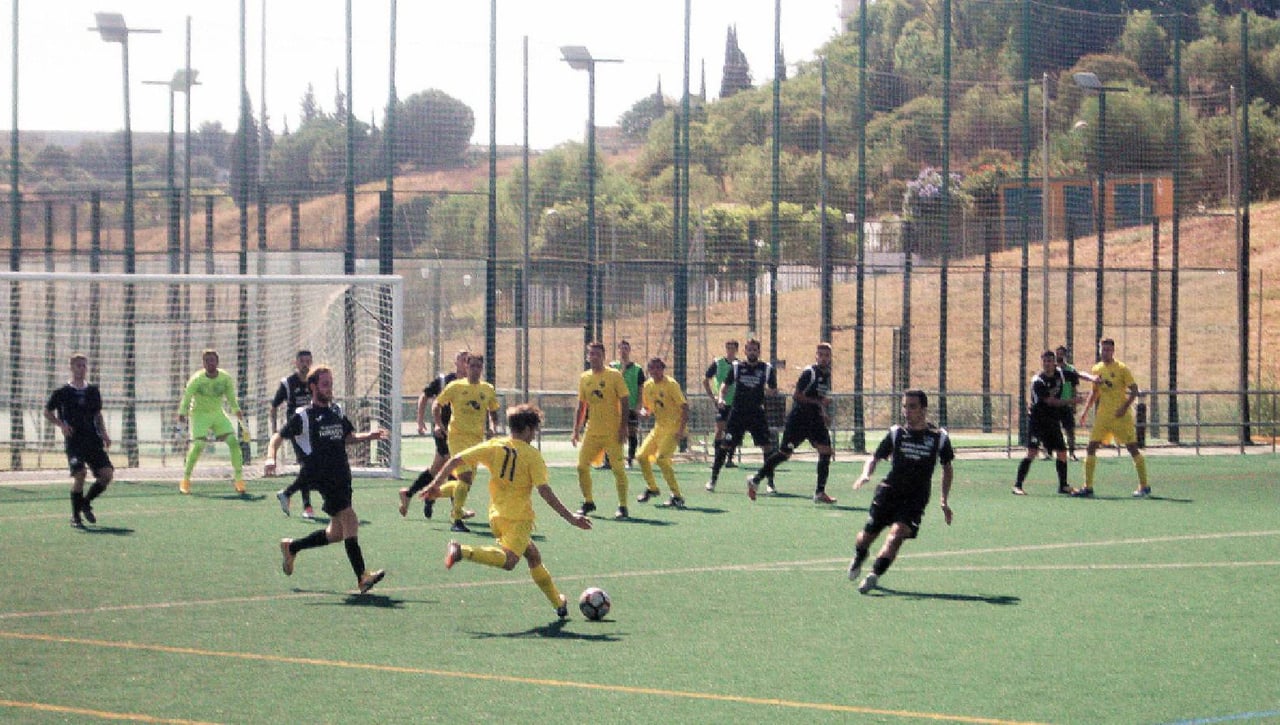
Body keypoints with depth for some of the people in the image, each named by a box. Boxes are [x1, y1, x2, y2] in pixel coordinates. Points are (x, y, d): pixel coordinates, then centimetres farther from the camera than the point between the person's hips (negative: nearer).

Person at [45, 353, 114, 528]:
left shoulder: (93, 391, 12)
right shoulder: (62, 392, 0)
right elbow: (47, 412, 9)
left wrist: (104, 433, 8)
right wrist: (61, 424, -8)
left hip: (93, 440, 4)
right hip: (74, 440, -4)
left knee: (107, 474, -9)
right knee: (80, 473, -21)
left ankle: (86, 503, 17)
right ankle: (75, 516, -4)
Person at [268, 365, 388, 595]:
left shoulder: (336, 412, 15)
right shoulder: (303, 416, -3)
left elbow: (349, 437, 28)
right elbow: (278, 437, -1)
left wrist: (369, 436, 9)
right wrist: (271, 458, -20)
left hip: (342, 476, 8)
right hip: (321, 478, -8)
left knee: (337, 532, 11)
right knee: (349, 519, -21)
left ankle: (291, 547, 34)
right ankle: (362, 577, -25)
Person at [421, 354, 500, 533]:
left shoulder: (488, 390, 10)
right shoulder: (455, 387, 1)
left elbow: (493, 412, 22)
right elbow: (437, 405, 9)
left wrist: (493, 426, 2)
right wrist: (438, 424, -6)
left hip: (477, 438, 5)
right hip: (458, 436, -5)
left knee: (466, 482, 7)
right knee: (466, 475, -21)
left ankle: (432, 494, 34)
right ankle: (457, 521, -12)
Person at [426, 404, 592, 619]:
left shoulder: (493, 446, 6)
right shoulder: (532, 455, -6)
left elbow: (456, 460, 3)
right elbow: (544, 490, -13)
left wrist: (436, 485, 12)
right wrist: (569, 517, -9)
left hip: (496, 516, 7)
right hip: (519, 517, -7)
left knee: (533, 555, 21)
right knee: (508, 560, -24)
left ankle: (558, 603, 27)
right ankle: (463, 551, -40)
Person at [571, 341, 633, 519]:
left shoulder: (614, 376, -5)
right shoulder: (584, 378, 9)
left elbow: (625, 402, -6)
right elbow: (581, 406, 16)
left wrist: (623, 427, -13)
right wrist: (576, 430, 11)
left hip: (612, 431, -5)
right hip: (591, 431, 5)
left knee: (617, 468, -7)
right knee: (582, 466, 1)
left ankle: (622, 506, 1)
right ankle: (588, 502, 17)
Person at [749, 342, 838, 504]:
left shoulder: (827, 375, 12)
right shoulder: (809, 372, -13)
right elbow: (796, 395, -19)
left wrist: (825, 414, 18)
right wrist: (818, 402, -22)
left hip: (816, 420, 7)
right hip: (798, 419, -7)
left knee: (826, 452, -7)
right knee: (784, 453, -2)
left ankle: (820, 492, -3)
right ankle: (755, 480, 13)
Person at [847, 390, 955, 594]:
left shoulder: (939, 437, 1)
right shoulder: (896, 433, 2)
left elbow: (947, 467, 14)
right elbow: (875, 457, 7)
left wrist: (945, 501, 9)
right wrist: (866, 474, -16)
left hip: (916, 498, -2)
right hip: (889, 491, 2)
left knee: (897, 533, -25)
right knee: (868, 534, 7)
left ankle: (874, 575, -24)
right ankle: (857, 560, 41)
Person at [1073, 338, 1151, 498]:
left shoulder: (1121, 368, -6)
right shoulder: (1096, 369, 10)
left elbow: (1134, 390, -8)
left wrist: (1125, 407, -20)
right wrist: (1086, 410, 14)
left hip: (1121, 416, -5)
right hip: (1102, 416, 5)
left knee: (1132, 448, -3)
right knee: (1091, 447, -2)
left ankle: (1144, 487, 5)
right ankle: (1088, 487, 3)